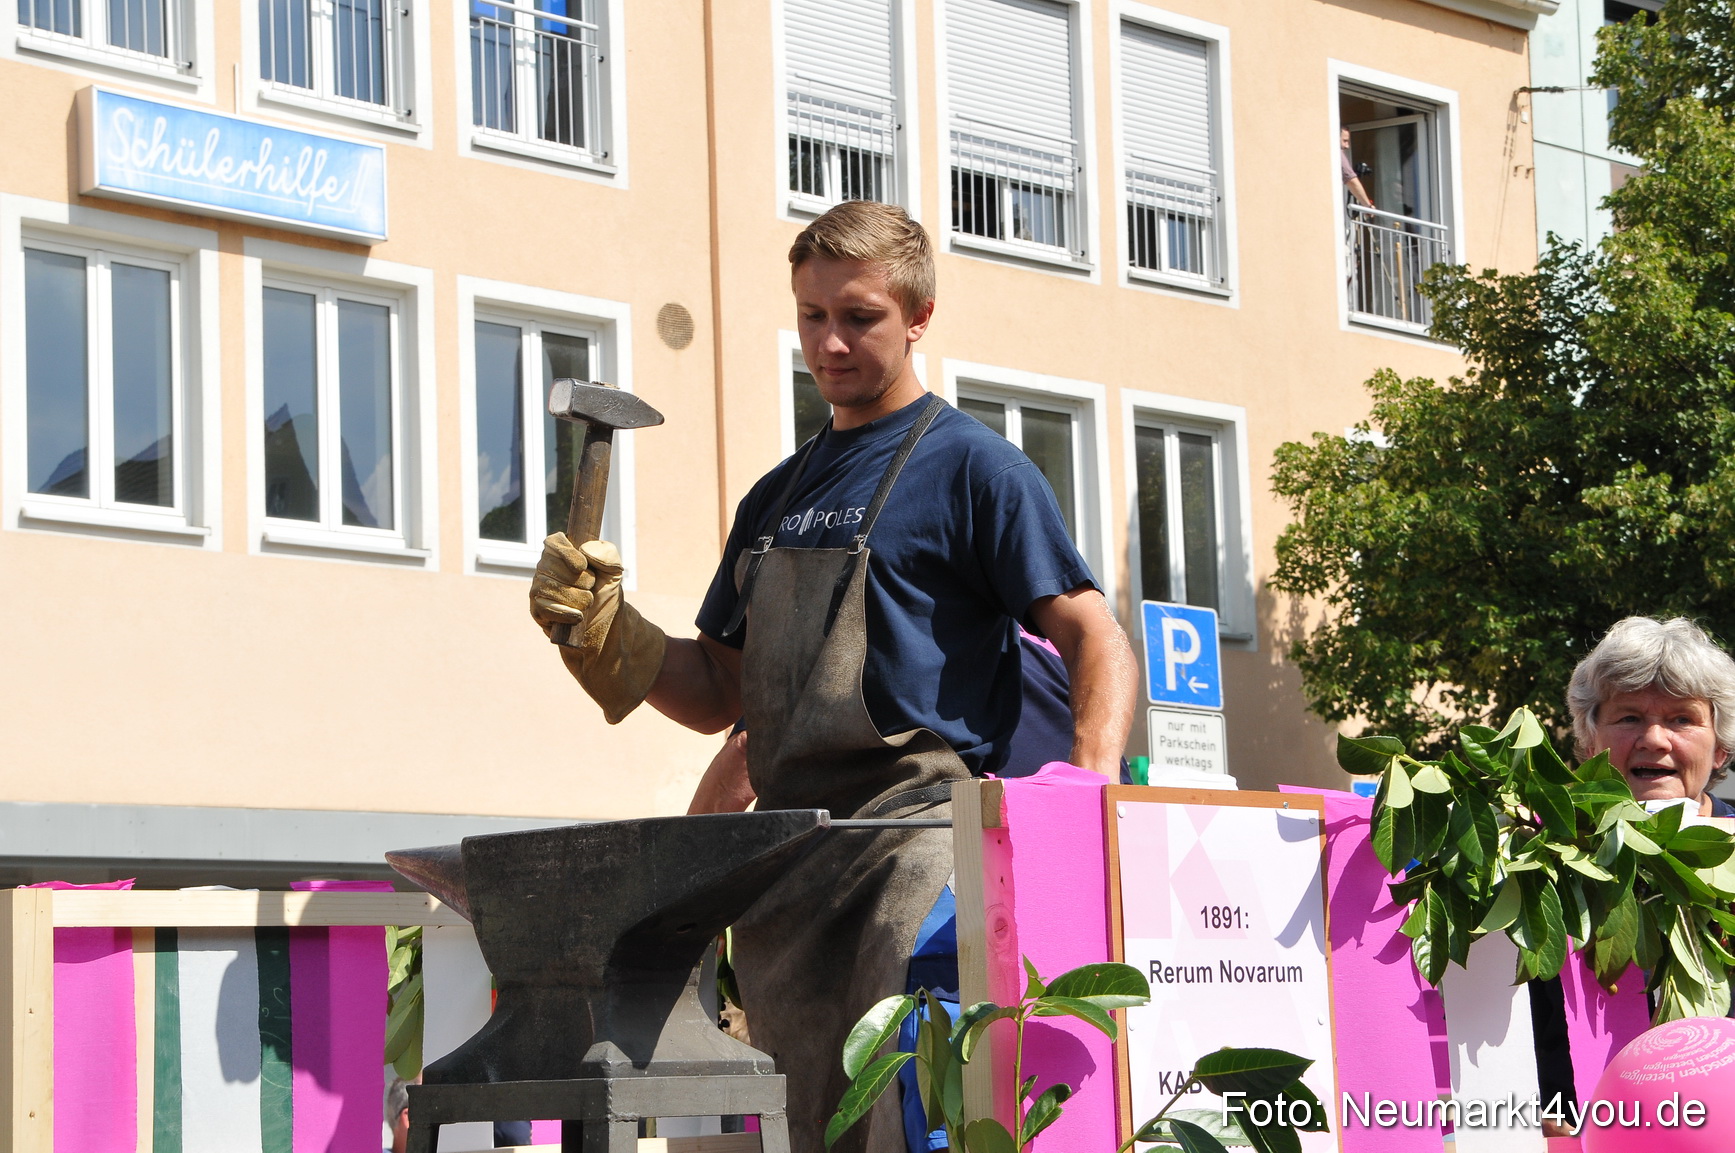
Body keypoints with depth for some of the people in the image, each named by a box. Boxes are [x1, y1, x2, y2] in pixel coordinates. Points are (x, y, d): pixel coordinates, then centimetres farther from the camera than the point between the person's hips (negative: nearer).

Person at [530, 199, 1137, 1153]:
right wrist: (604, 630, 4)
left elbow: (1097, 645, -4)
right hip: (787, 850, 7)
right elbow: (718, 695, 22)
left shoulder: (971, 466, 2)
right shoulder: (778, 495, 22)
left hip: (917, 827, -6)